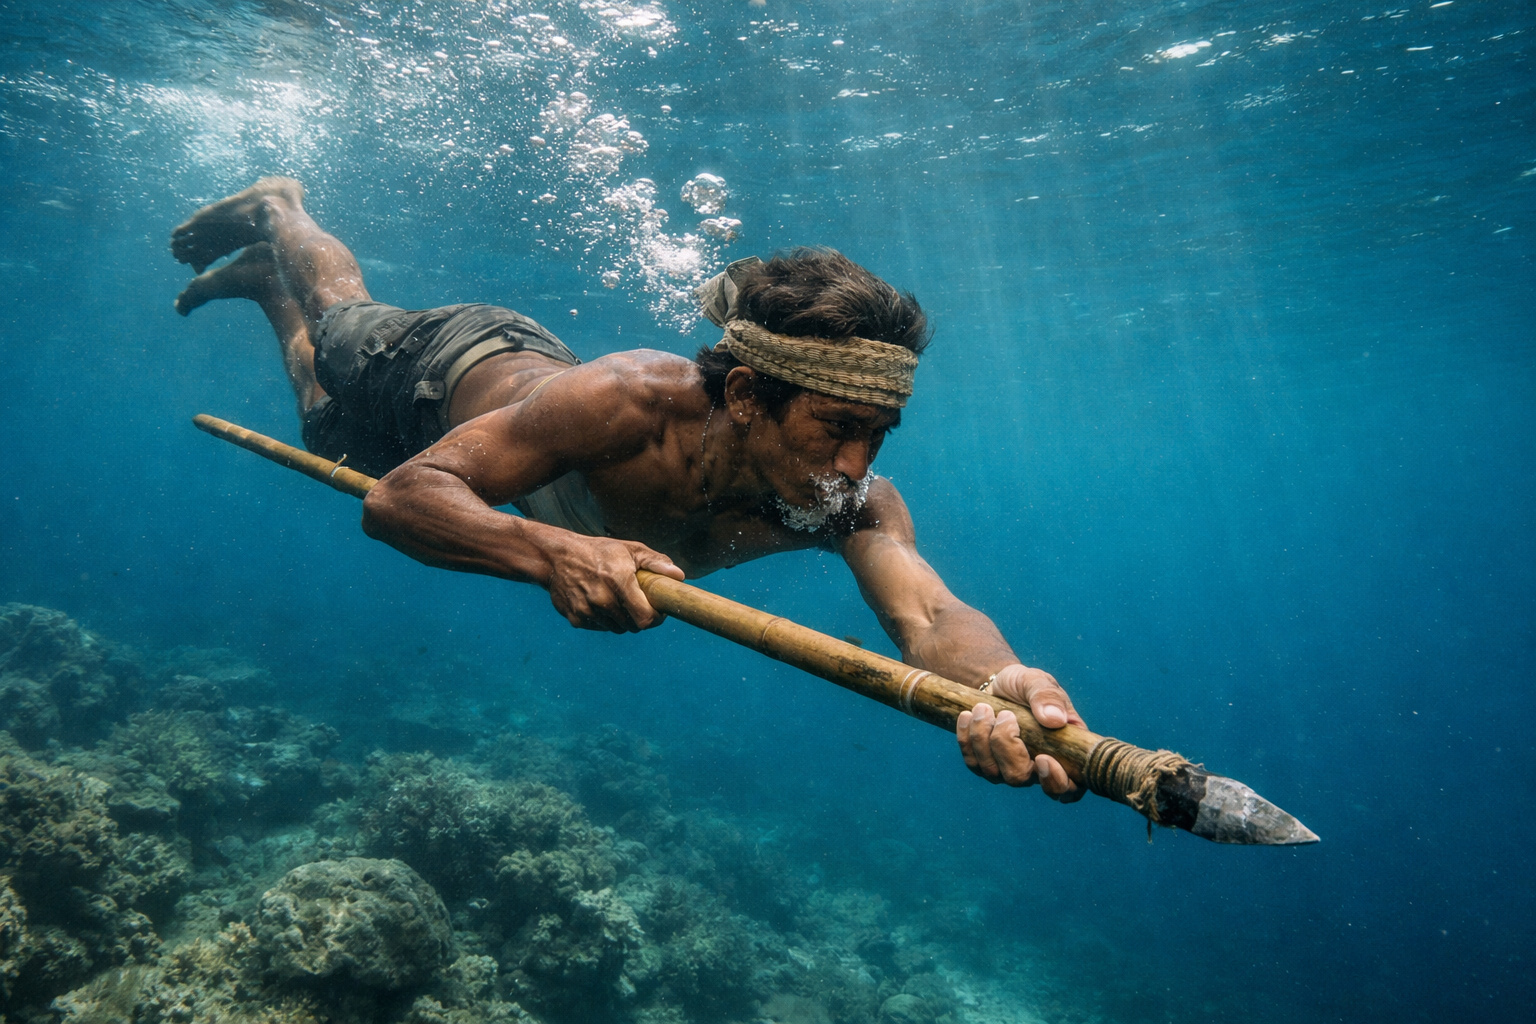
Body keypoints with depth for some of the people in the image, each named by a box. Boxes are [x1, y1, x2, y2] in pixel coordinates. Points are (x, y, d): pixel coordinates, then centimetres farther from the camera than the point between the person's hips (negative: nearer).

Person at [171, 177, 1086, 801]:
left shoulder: (856, 505, -38)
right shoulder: (629, 402, -49)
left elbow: (931, 615, -51)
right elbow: (400, 496, -47)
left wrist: (1002, 680, -74)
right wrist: (553, 549, -66)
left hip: (537, 367, 4)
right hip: (448, 370, -4)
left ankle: (263, 282, 60)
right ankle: (277, 211, 58)